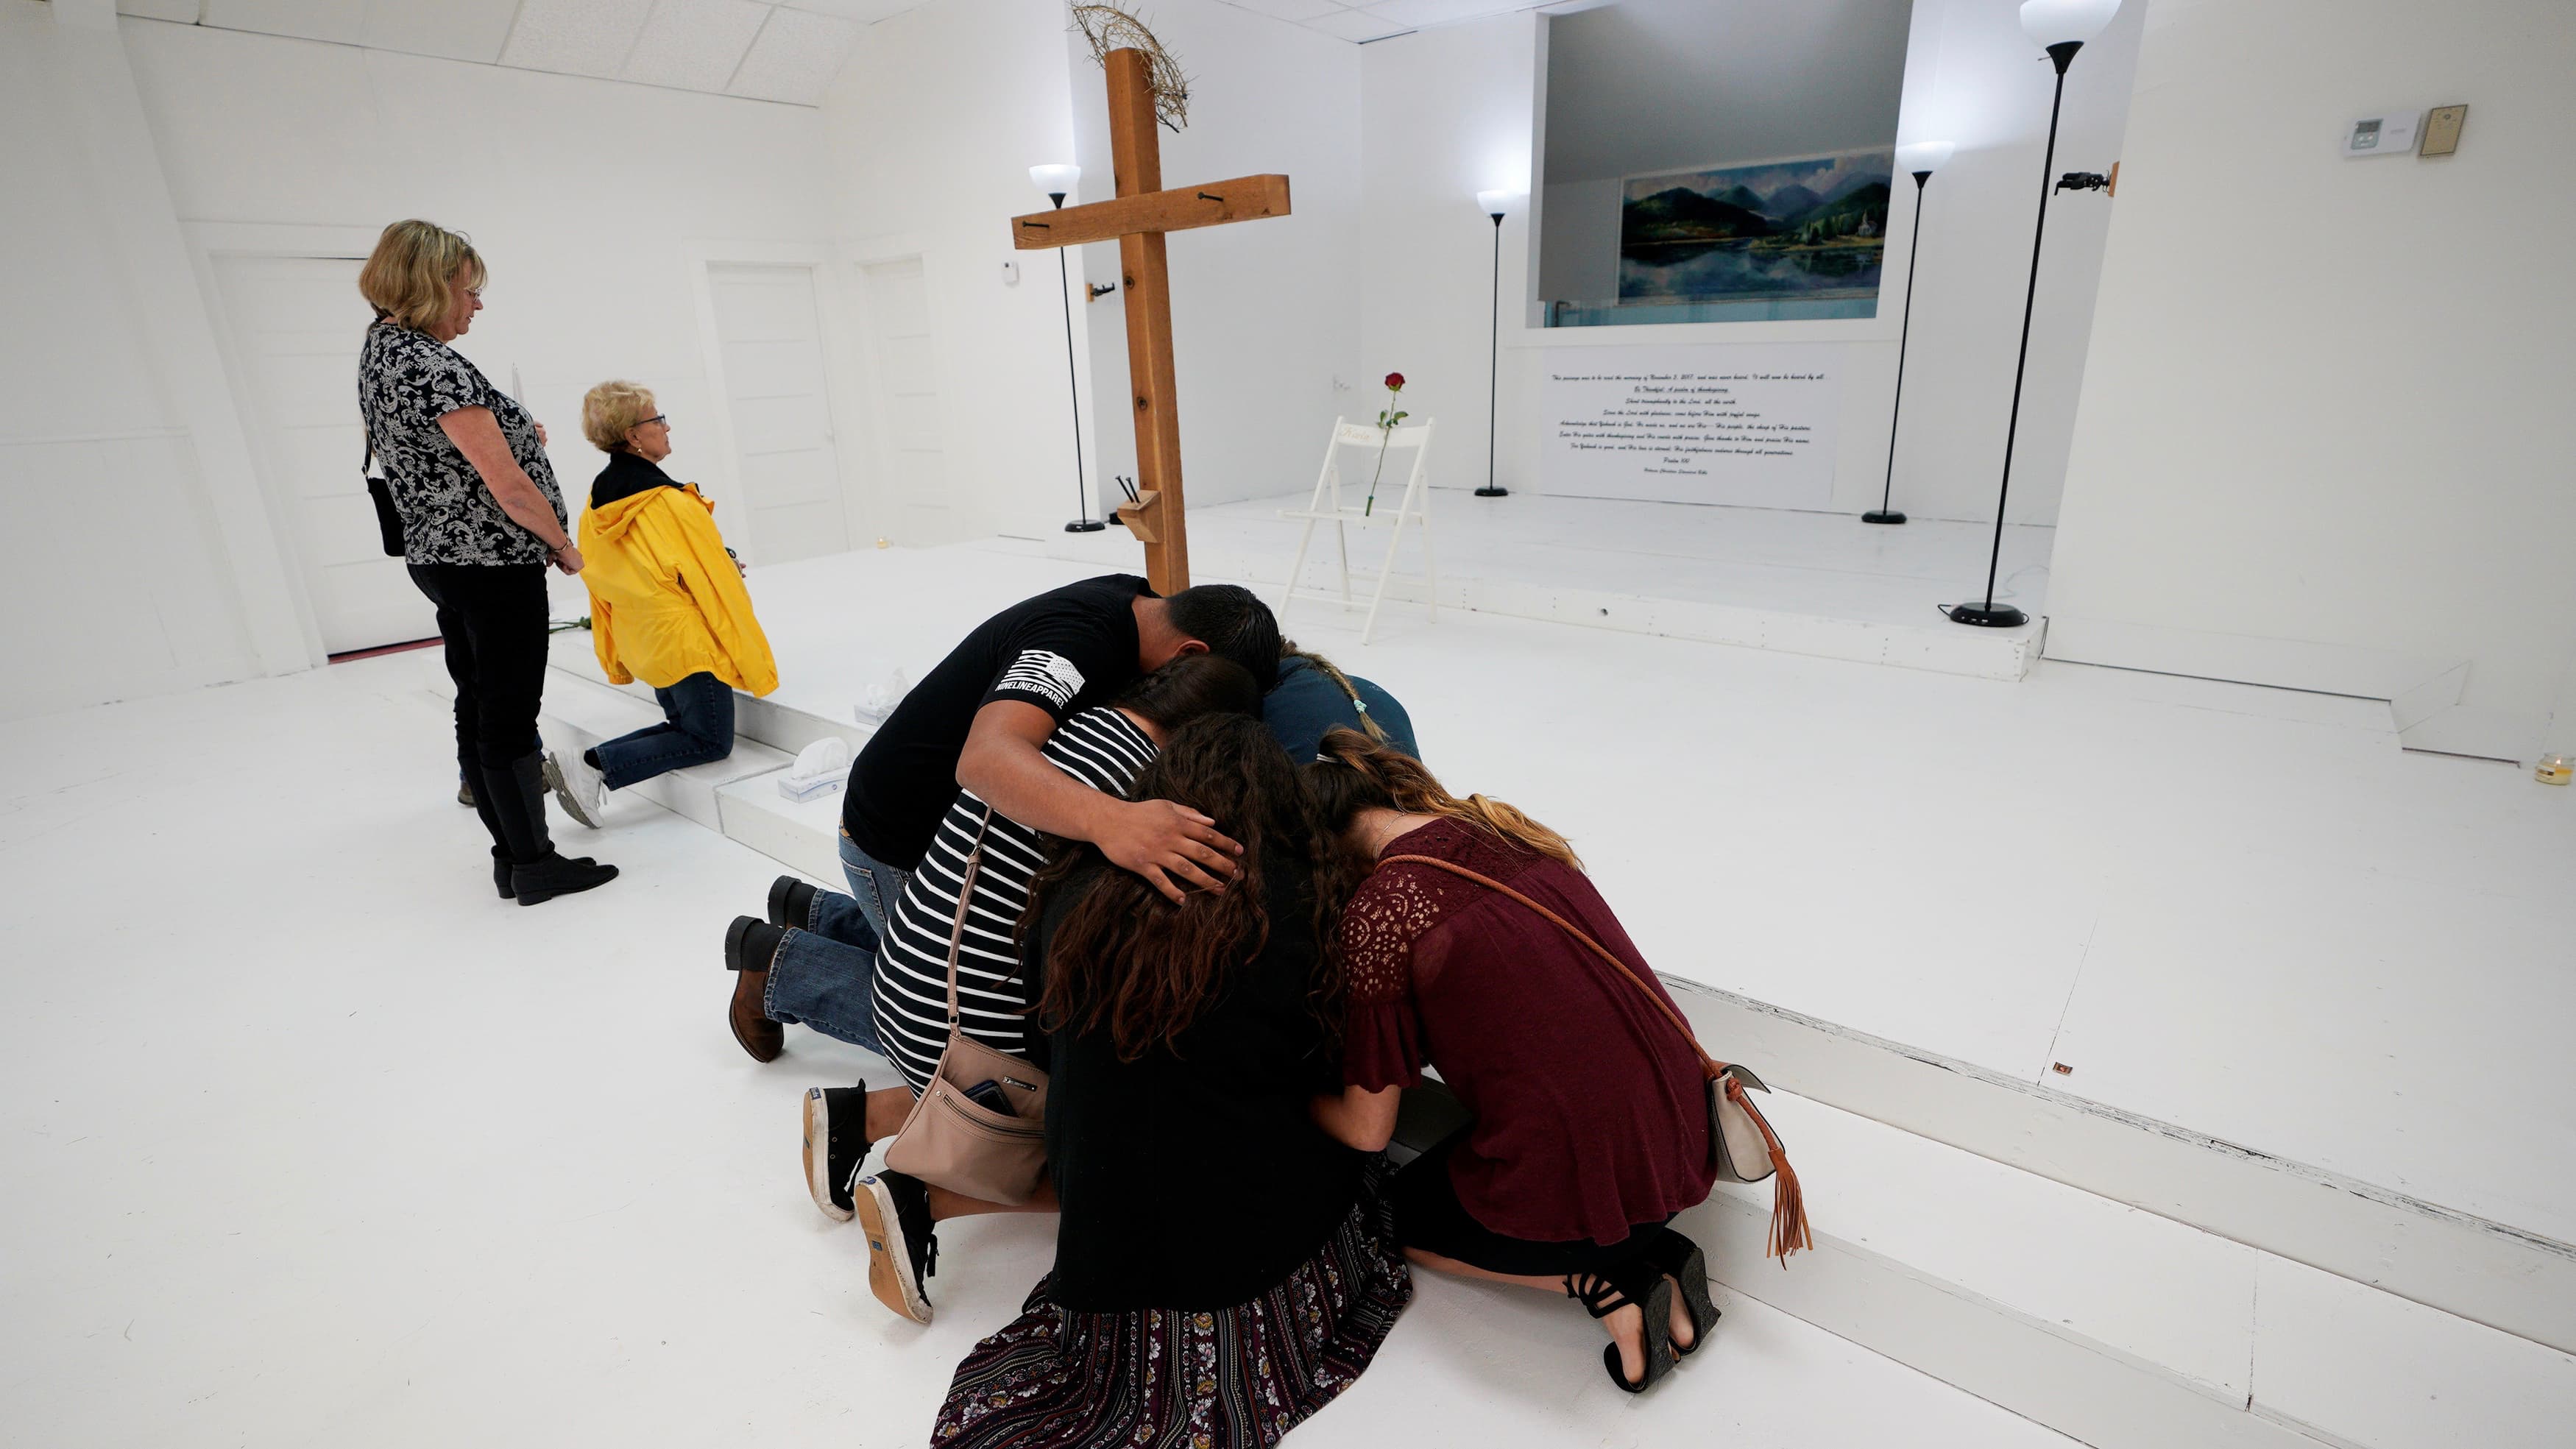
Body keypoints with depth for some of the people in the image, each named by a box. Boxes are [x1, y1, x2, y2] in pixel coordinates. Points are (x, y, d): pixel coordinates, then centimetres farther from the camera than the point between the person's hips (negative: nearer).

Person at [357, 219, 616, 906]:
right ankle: (534, 866, 7)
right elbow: (507, 485, -19)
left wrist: (512, 435, 11)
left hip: (436, 559, 10)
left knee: (477, 710, 13)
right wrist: (564, 545, -5)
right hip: (492, 564, -9)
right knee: (511, 717, -3)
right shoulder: (433, 365, -18)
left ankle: (510, 852, 23)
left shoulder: (379, 349, 12)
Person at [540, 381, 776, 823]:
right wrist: (753, 661, -7)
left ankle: (587, 765, 3)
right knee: (710, 742, 2)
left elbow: (599, 583, 11)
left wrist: (619, 661, 21)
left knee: (682, 726, 21)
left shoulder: (595, 507, 4)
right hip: (688, 639, -8)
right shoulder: (672, 503, -19)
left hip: (642, 642, 8)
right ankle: (593, 767, -11)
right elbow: (714, 583, -15)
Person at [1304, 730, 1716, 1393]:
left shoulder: (1376, 913, -15)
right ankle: (1653, 1251, 13)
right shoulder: (1506, 828, 5)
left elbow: (1368, 1129, -5)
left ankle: (1606, 1284, 6)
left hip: (1580, 1190, -7)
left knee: (1400, 1212, 23)